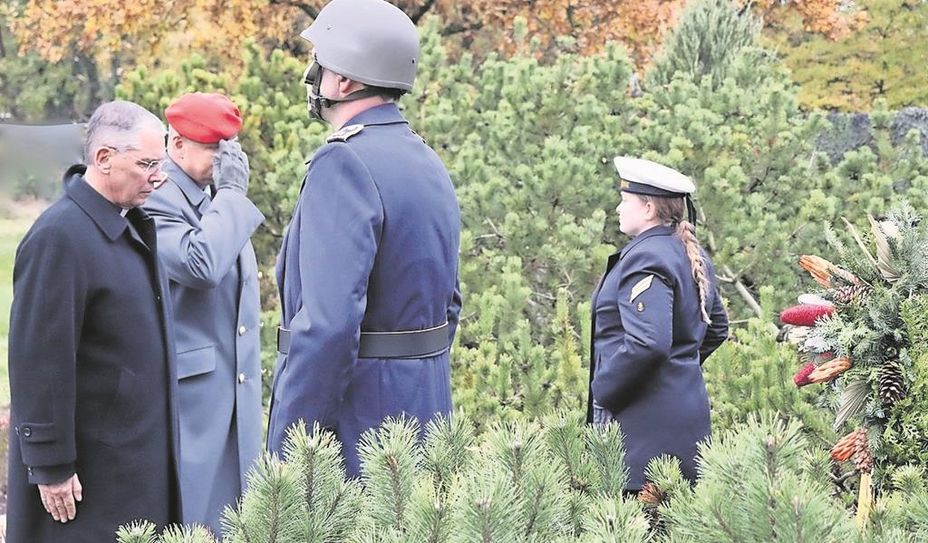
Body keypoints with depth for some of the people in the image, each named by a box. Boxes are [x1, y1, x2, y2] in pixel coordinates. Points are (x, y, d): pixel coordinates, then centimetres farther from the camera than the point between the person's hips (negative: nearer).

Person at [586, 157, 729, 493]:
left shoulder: (644, 259, -16)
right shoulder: (693, 256, 15)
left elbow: (647, 344, -27)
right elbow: (717, 328, 27)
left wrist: (602, 392, -17)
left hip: (646, 420, -10)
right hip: (689, 408, 10)